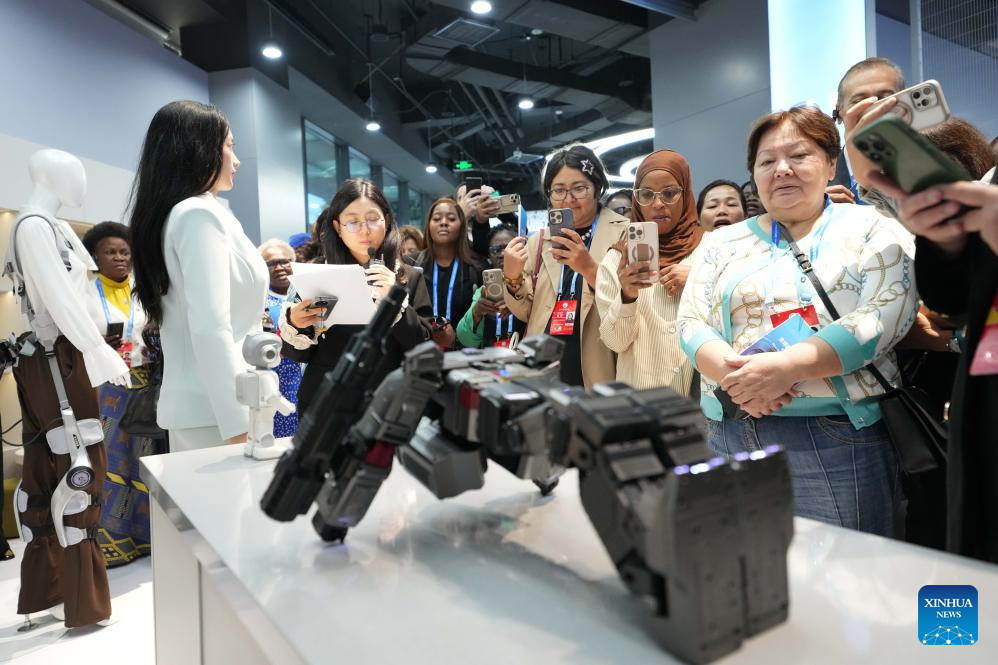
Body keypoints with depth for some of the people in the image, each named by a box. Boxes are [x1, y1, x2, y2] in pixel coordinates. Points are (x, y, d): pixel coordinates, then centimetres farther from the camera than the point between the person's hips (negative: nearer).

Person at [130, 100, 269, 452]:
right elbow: (210, 329, -21)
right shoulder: (200, 214, -12)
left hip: (189, 405, 9)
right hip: (215, 409, -9)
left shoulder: (168, 215, 16)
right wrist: (239, 426, -22)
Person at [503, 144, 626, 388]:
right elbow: (526, 313, 10)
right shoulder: (538, 241, 9)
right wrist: (512, 278, -9)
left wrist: (590, 269, -25)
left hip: (600, 375, -3)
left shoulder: (624, 233, -3)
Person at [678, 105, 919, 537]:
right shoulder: (722, 244, 13)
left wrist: (788, 365, -21)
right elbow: (691, 324, 5)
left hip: (838, 434, -2)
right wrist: (734, 376, -15)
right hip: (730, 433, 3)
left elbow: (886, 314, -9)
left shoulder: (870, 228, 5)